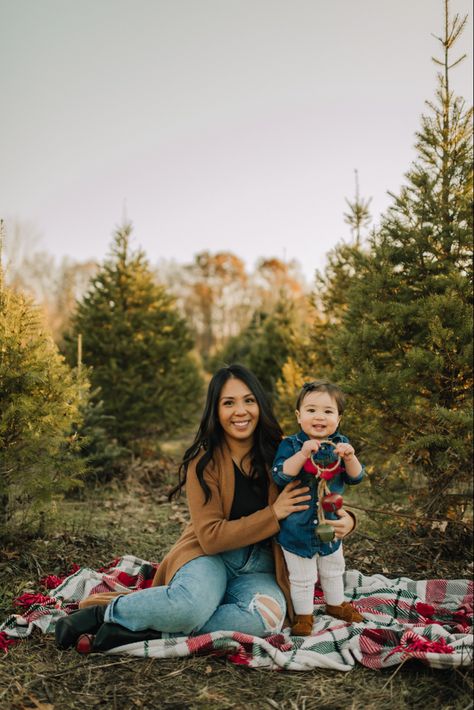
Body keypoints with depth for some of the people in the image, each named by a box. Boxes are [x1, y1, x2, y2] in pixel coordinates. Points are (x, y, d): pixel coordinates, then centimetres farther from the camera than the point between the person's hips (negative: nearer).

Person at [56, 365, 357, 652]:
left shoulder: (279, 454, -2)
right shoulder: (205, 462, -10)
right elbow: (211, 537, -15)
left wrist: (343, 516, -14)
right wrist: (273, 514, -18)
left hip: (259, 568, 3)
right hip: (211, 555, -3)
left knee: (267, 618, -32)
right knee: (192, 604, -37)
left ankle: (150, 630, -19)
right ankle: (108, 611, -10)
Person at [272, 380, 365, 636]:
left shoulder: (341, 444, -6)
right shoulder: (291, 445, -17)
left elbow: (356, 477, -10)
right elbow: (280, 476, -29)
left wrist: (350, 457, -29)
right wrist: (303, 454, -41)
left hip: (330, 526, 4)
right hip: (297, 528, -4)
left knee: (333, 571, 26)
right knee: (301, 578, 10)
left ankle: (336, 604, 48)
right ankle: (303, 614, 31)